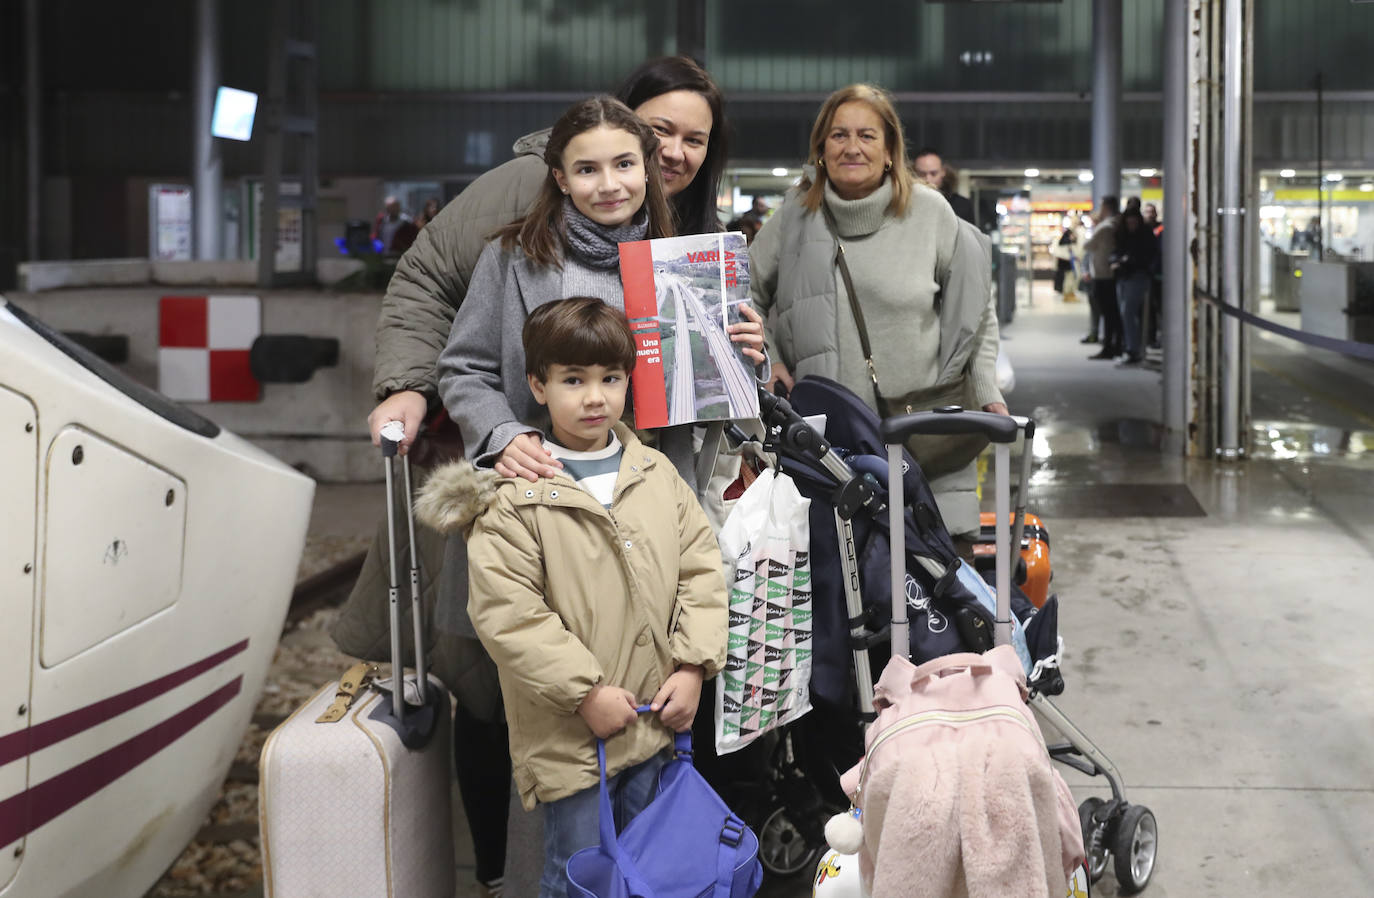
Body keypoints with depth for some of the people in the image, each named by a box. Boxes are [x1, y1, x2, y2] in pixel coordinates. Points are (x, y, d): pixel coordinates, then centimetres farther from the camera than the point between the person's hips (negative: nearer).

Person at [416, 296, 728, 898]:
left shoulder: (657, 474, 4)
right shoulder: (513, 495, -13)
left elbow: (700, 570, 7)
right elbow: (505, 612, -17)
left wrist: (692, 667, -3)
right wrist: (586, 693, -18)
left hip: (654, 723, 5)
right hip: (569, 735, -5)